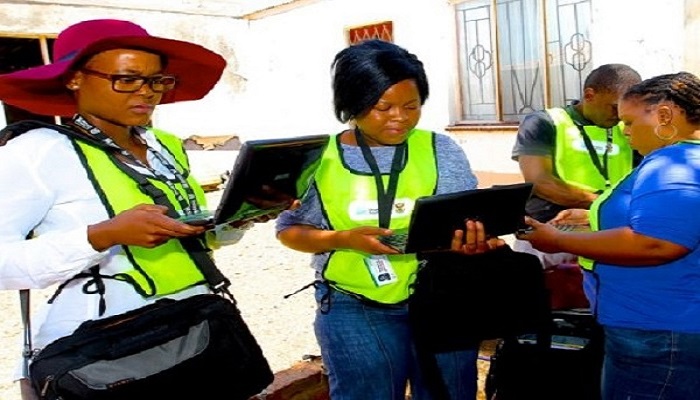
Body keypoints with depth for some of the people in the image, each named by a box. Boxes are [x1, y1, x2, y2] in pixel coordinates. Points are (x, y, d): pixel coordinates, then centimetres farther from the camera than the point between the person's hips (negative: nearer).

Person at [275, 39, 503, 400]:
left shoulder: (441, 149, 1)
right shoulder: (320, 158, -4)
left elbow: (466, 215, -4)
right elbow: (290, 231, 1)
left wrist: (473, 235, -28)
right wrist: (345, 239, -17)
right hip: (356, 310, -1)